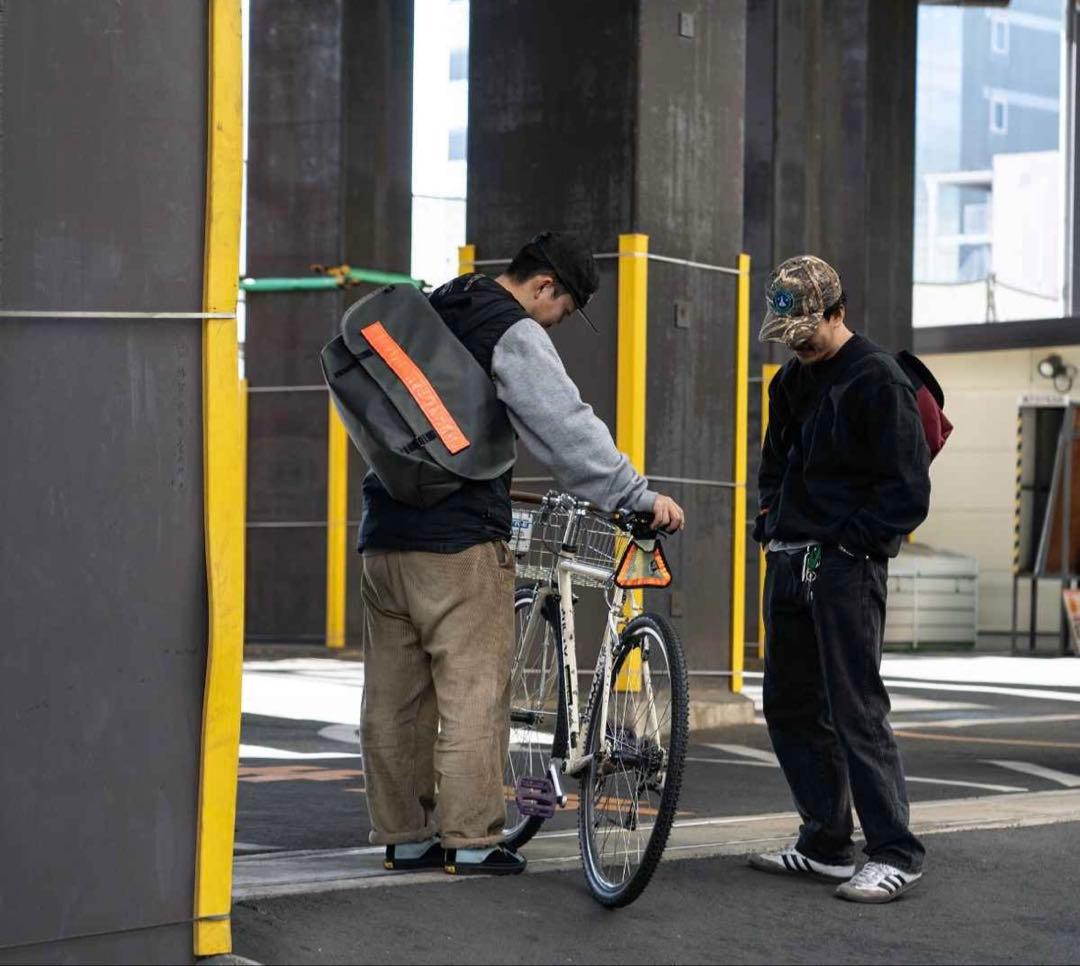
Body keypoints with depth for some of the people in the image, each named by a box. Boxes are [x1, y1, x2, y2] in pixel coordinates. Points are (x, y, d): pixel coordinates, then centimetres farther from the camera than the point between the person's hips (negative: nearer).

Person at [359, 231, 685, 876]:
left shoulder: (433, 312, 19)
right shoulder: (513, 332, -8)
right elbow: (568, 427, -18)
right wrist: (639, 497, -17)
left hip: (386, 533, 8)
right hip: (458, 538, -8)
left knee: (394, 697, 10)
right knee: (472, 692, -2)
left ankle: (405, 836, 16)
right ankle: (471, 841, 0)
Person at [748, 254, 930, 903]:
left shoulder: (878, 380, -9)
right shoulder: (793, 381, 16)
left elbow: (909, 490, -13)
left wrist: (850, 540, -15)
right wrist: (774, 521, 13)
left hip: (846, 565, -9)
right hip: (788, 563, 9)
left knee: (856, 710, -11)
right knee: (790, 708, 11)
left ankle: (896, 855, -6)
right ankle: (826, 844, 20)